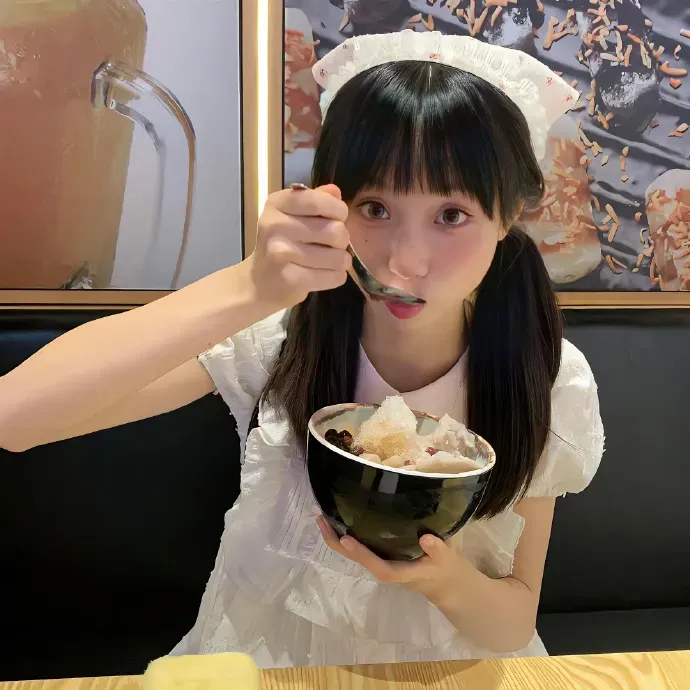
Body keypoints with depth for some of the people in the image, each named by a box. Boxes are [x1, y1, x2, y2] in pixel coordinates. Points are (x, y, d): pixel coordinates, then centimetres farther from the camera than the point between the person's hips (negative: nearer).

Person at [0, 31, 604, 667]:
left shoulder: (551, 384, -15)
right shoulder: (277, 333, -19)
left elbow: (515, 622, -6)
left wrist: (446, 579, -27)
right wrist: (250, 289, -38)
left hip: (452, 668, 2)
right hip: (264, 657, 0)